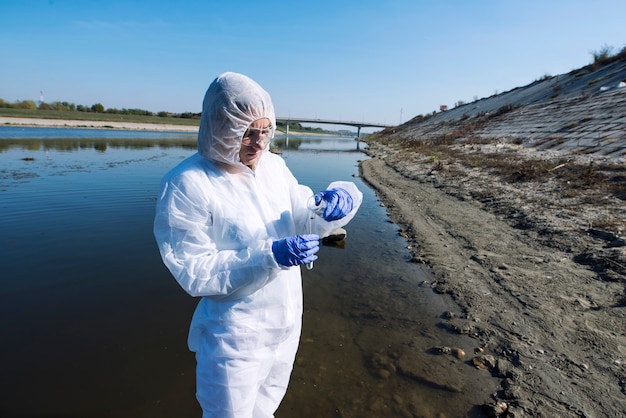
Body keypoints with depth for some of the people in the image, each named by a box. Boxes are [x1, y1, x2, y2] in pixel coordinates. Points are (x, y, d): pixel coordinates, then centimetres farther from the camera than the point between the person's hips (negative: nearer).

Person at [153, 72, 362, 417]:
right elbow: (194, 272, -21)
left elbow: (304, 218, 1)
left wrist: (339, 197, -21)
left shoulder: (274, 165, -3)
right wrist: (269, 256, -32)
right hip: (235, 337, -6)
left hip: (286, 325, 6)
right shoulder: (187, 185, -20)